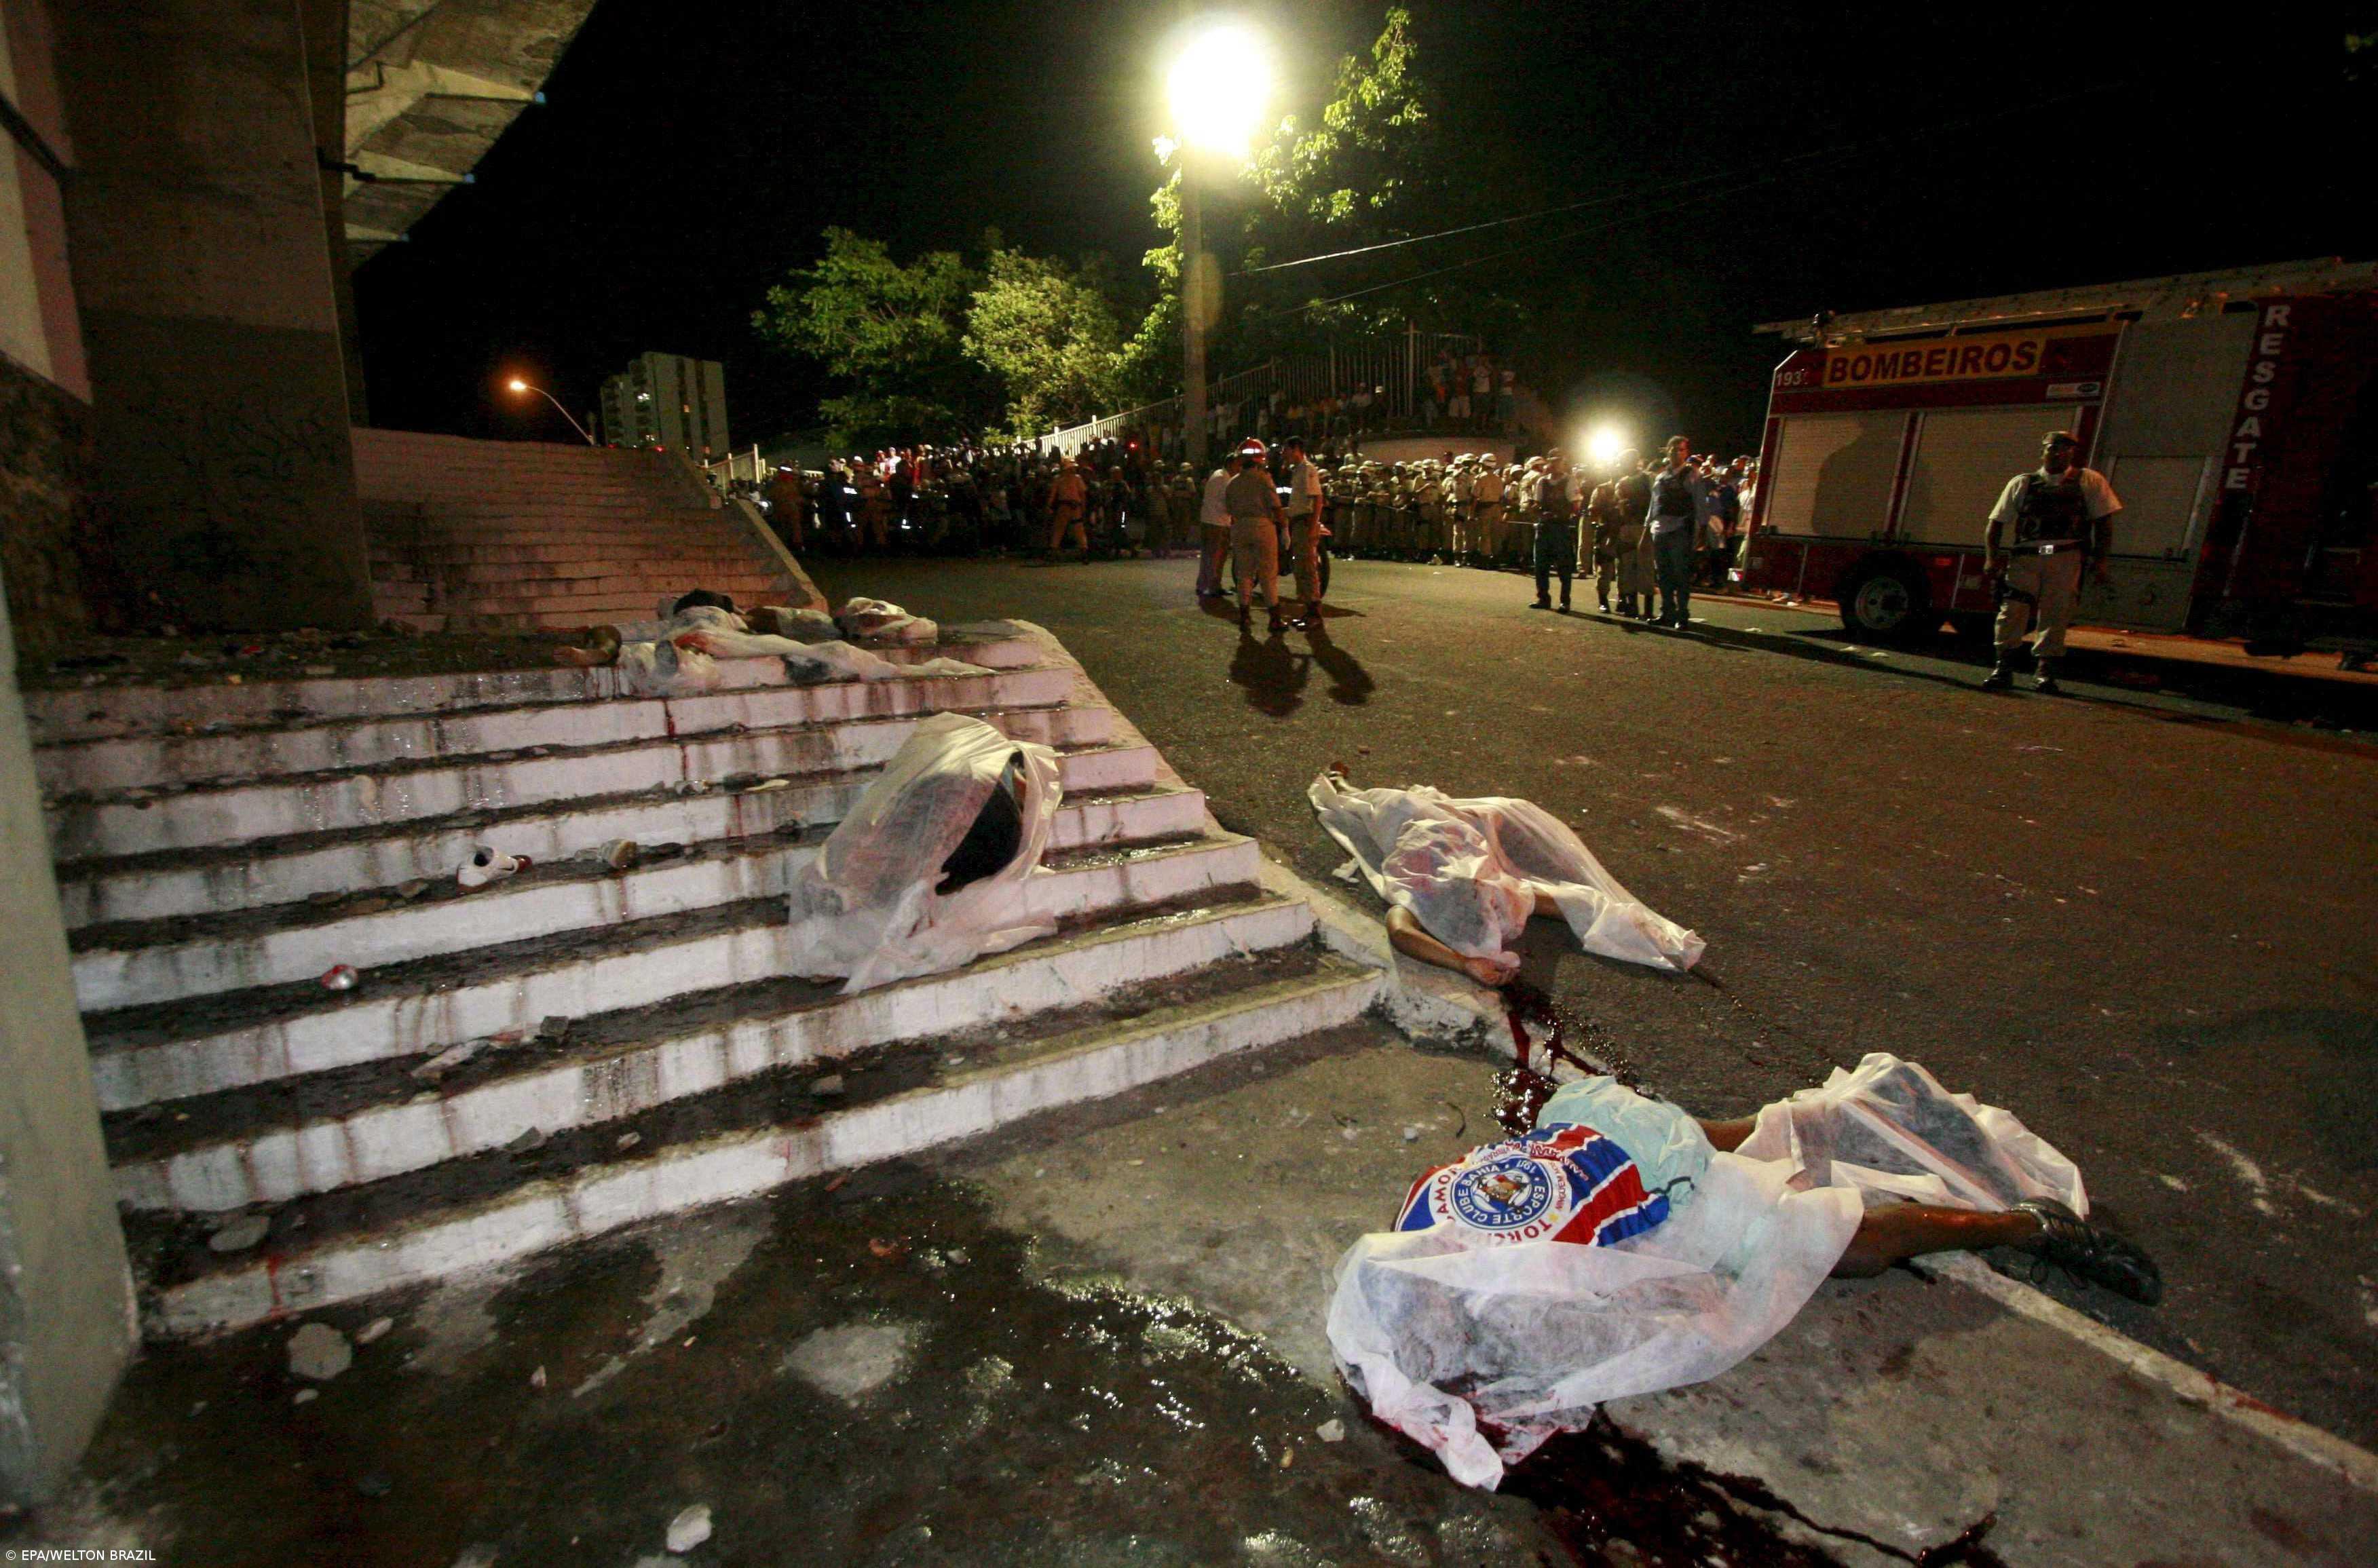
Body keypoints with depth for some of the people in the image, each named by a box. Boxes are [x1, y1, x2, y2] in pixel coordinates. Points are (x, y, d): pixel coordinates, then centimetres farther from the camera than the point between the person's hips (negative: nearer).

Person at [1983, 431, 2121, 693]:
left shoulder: (2090, 482, 15)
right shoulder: (2022, 483, 16)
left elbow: (2104, 522, 11)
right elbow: (1997, 522, 11)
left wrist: (2100, 560, 1)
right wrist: (1991, 556, -4)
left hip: (2067, 556, 0)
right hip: (2026, 554, 0)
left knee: (2056, 613, -2)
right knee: (2012, 609, -10)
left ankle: (2044, 671, 3)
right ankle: (2003, 667, -4)